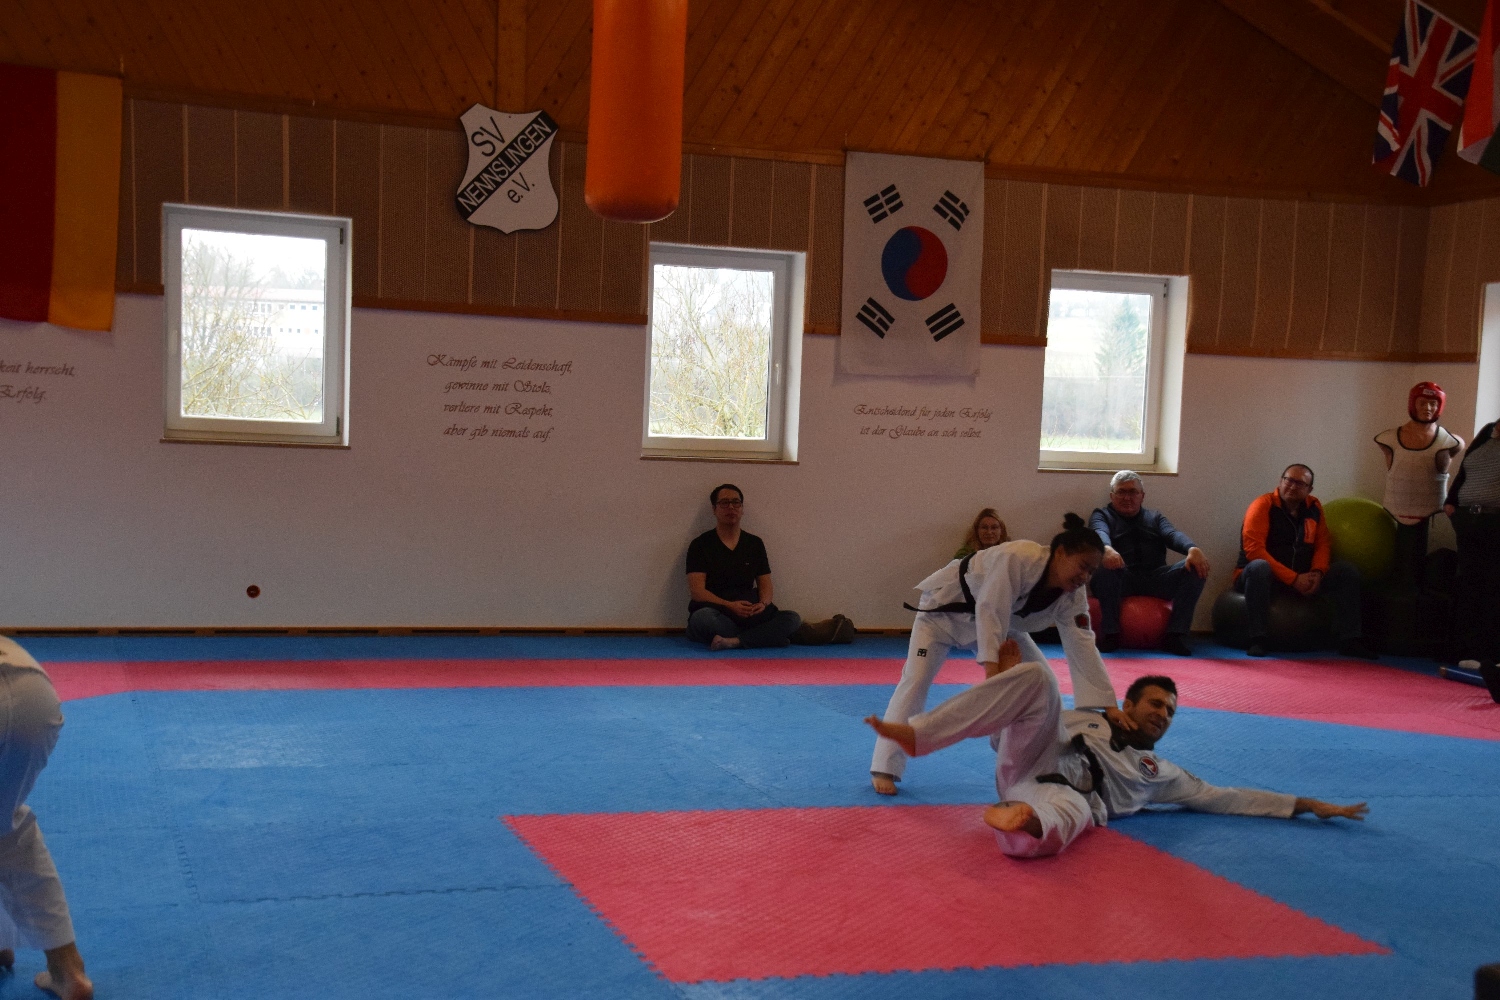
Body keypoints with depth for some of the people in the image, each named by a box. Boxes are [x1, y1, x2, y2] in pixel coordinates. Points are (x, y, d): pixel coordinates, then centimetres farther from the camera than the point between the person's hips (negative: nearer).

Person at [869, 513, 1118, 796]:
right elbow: (989, 612, -40)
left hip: (1003, 621, 6)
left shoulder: (1071, 597, -19)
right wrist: (992, 669, -46)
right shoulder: (1017, 558, -39)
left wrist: (1110, 706, -27)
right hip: (945, 607, -6)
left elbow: (1083, 649, -21)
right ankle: (884, 769, -9)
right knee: (915, 680, -15)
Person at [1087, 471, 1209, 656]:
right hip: (1120, 580, -3)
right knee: (1106, 563, -36)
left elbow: (1173, 535, 6)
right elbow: (1100, 533, -6)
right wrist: (1107, 549, -32)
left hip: (1155, 579, 3)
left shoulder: (1155, 517, 28)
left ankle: (1175, 636, -23)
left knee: (1196, 567, -20)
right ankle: (1110, 633, -28)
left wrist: (1192, 549, -18)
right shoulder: (1102, 515, 18)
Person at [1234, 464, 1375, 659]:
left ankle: (1350, 640, -6)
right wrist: (1293, 579, -24)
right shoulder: (1263, 505, -13)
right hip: (1269, 577, -6)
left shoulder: (1313, 507, 5)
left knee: (1347, 572, -8)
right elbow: (1253, 549, -22)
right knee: (1259, 567, -40)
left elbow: (1323, 544, 9)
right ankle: (1257, 639, -35)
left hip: (1302, 579, 6)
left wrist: (1317, 573, -14)